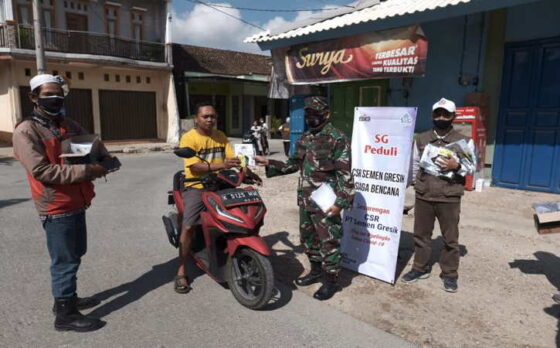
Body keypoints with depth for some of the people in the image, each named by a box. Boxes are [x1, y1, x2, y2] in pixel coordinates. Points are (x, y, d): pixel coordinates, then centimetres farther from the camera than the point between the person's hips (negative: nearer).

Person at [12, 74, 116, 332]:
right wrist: (86, 171, -24)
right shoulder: (26, 131, -13)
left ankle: (67, 298, 38)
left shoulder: (68, 125, 12)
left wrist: (104, 159, -8)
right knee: (65, 261, 0)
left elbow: (92, 143, 16)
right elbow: (41, 171, -21)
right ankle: (65, 315, 13)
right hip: (56, 209, -9)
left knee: (74, 255, 21)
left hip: (77, 204, 9)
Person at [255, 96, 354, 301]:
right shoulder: (305, 138, 12)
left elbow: (345, 174, -15)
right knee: (307, 237, 19)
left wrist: (340, 202, -20)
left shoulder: (337, 139, -13)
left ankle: (331, 280, 16)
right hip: (305, 199, 8)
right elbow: (293, 165, 19)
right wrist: (268, 163, 10)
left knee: (329, 241, 1)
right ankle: (316, 270, 37)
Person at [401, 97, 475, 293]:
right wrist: (419, 182, 6)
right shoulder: (421, 139, 7)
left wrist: (457, 166, -18)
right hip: (423, 196, 3)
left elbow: (472, 167, 1)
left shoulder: (464, 141, -1)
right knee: (421, 234, 13)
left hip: (450, 198, -2)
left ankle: (450, 274, 23)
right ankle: (420, 268, 29)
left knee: (450, 238, 7)